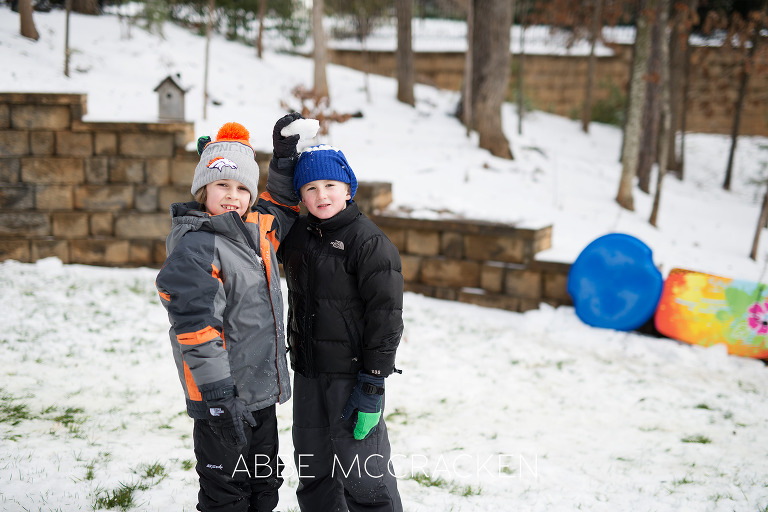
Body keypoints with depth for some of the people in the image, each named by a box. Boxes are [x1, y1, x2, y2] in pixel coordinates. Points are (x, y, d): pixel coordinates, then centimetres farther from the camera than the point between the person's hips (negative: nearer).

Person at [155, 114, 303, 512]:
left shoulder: (254, 229, 7)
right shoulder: (194, 248, -18)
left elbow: (281, 209, 28)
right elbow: (194, 326, -22)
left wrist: (284, 159, 12)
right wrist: (219, 397, -24)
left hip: (261, 391, 8)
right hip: (223, 400, -8)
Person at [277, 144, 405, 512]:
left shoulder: (369, 241, -12)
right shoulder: (297, 234, 8)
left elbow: (385, 315, -14)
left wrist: (373, 384, -17)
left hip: (352, 371, -7)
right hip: (307, 371, 7)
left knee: (363, 474, -2)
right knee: (312, 471, 16)